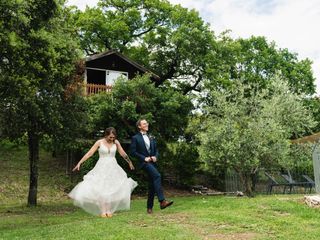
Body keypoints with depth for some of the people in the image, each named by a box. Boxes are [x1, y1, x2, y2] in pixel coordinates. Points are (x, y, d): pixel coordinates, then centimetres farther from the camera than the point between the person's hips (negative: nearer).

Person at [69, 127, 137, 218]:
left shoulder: (116, 142, 0)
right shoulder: (99, 142, -7)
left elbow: (123, 154, 10)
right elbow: (89, 153, -7)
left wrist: (129, 162, 19)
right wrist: (79, 163, -11)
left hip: (113, 168, 2)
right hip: (102, 167, -2)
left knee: (111, 189, 1)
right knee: (101, 189, -6)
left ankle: (109, 210, 7)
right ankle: (103, 211, -1)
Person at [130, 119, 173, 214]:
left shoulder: (151, 138, 20)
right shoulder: (135, 138, 1)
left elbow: (156, 150, 20)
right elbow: (133, 152, -5)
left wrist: (155, 157, -2)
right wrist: (144, 158, -13)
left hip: (153, 162, 7)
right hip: (144, 162, -7)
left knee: (152, 185, 6)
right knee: (157, 176, -29)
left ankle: (149, 207, 17)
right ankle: (162, 201, -35)